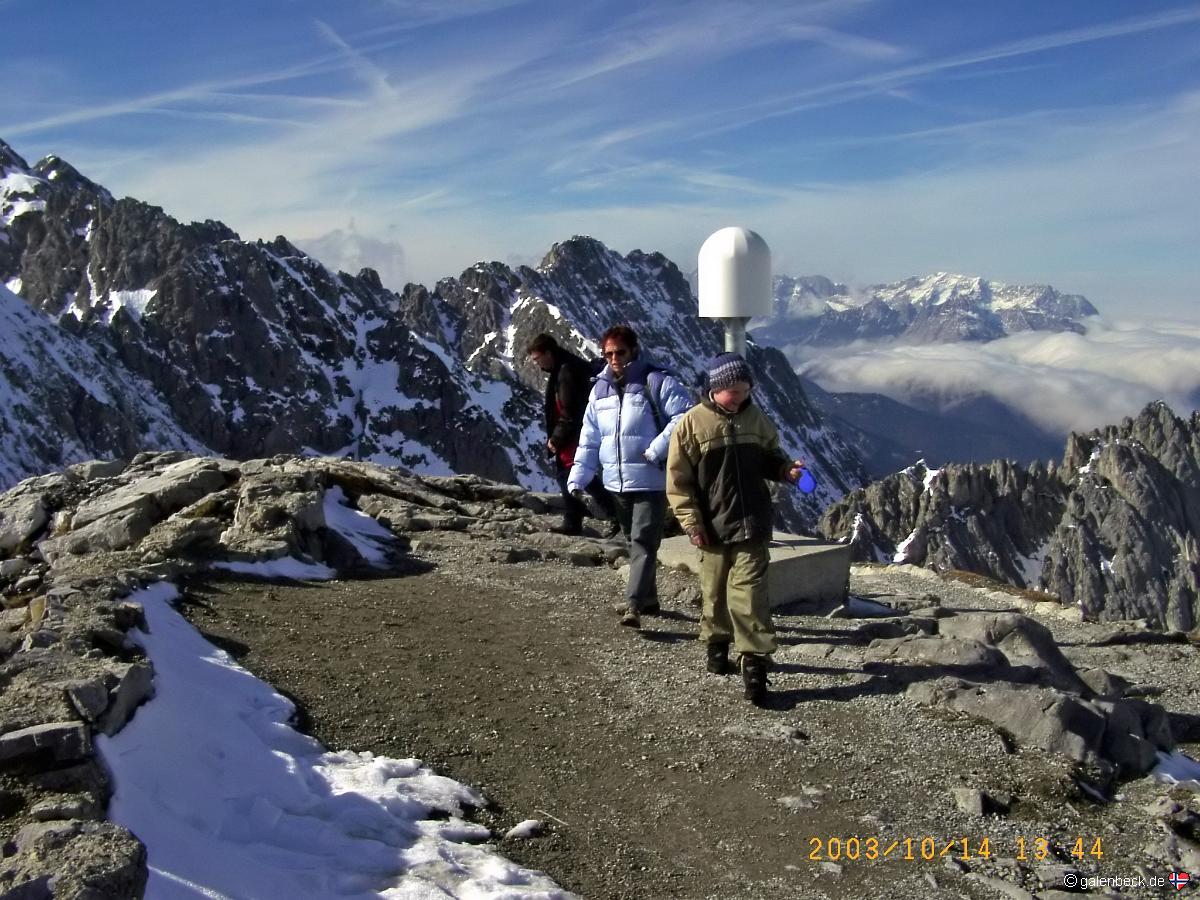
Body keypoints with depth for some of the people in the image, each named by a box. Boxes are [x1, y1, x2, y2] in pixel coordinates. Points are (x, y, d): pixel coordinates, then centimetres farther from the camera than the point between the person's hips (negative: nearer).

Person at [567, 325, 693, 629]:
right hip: (616, 483, 7)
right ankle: (648, 598, 30)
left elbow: (685, 416, -15)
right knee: (634, 542, 16)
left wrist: (656, 450, -21)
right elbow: (589, 439, 13)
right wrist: (577, 479, 7)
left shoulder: (658, 382, -7)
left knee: (643, 543, -11)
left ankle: (633, 605, -13)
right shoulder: (600, 389, 12)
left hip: (650, 480, -6)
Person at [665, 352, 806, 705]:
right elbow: (678, 479, -5)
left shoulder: (756, 419, 3)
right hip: (713, 527, -1)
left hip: (752, 525, 1)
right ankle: (717, 644, 35)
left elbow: (770, 458, 18)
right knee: (715, 592, 12)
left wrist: (786, 470, -5)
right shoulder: (692, 423, -7)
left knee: (749, 593, -6)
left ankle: (756, 665, -2)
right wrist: (692, 523, -9)